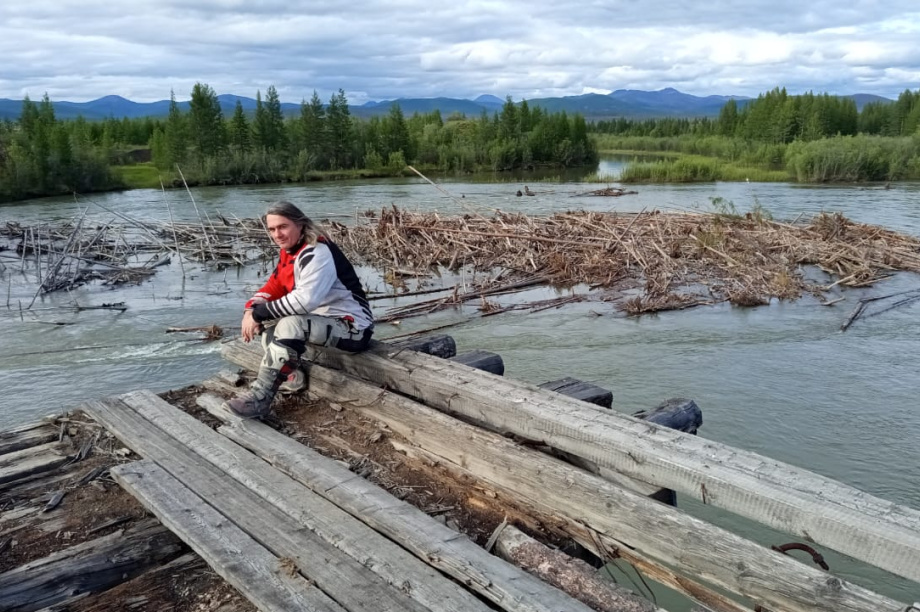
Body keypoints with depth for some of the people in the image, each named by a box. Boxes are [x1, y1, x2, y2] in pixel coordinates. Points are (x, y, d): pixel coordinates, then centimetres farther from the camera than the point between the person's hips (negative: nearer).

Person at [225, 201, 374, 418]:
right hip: (321, 320, 10)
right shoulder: (289, 252, 8)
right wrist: (251, 310, -10)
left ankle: (261, 396, -23)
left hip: (352, 327, -10)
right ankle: (293, 376, 0)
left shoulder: (317, 253, -21)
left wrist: (259, 314, -24)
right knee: (266, 318, 5)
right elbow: (273, 288, 11)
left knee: (290, 324, -32)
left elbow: (306, 299, -33)